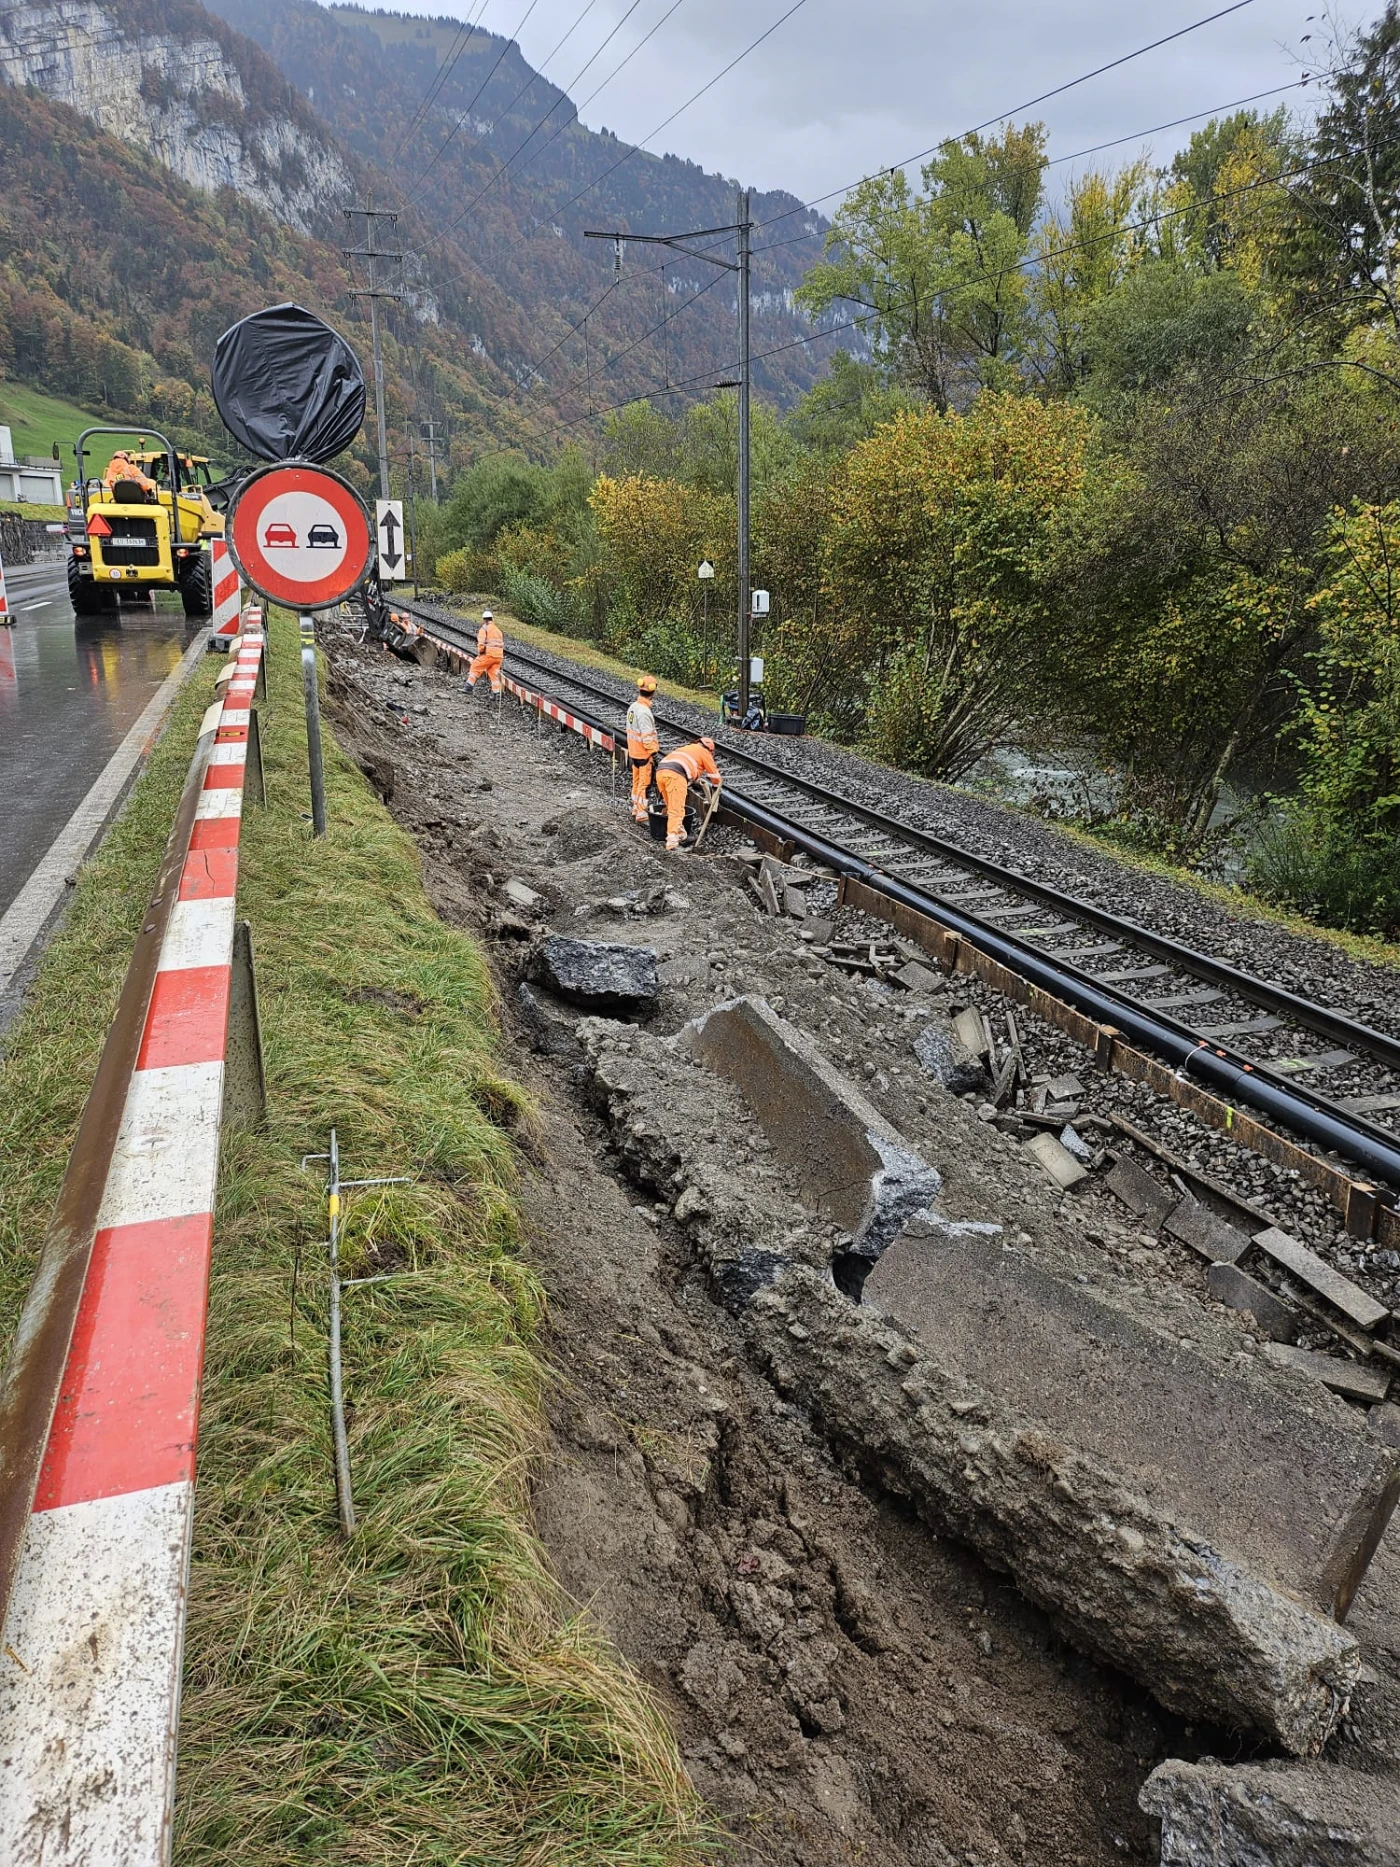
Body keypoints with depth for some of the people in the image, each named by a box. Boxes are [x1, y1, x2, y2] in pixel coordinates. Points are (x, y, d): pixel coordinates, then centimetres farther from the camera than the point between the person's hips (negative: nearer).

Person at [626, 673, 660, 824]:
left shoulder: (632, 707, 5)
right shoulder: (644, 712, -24)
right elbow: (647, 738, -24)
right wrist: (653, 755, -18)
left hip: (634, 753, 9)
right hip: (644, 755, -9)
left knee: (636, 783, 18)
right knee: (644, 784, -2)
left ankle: (635, 810, 27)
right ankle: (641, 815, 2)